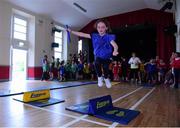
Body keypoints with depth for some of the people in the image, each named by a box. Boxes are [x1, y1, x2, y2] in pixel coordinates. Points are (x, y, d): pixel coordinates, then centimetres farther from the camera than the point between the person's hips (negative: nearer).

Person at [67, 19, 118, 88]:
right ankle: (100, 77, 3)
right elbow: (83, 34, -4)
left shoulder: (108, 36, -15)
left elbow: (115, 45, -31)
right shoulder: (94, 36, -4)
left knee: (105, 68, -14)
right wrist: (71, 31, -6)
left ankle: (106, 78, 26)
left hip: (106, 57, -1)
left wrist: (115, 51, -55)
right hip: (98, 56, 1)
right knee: (97, 64, -28)